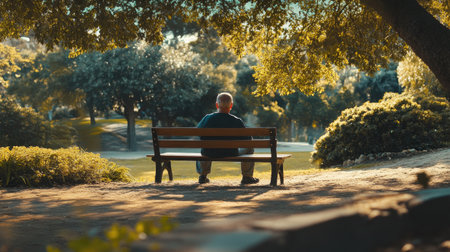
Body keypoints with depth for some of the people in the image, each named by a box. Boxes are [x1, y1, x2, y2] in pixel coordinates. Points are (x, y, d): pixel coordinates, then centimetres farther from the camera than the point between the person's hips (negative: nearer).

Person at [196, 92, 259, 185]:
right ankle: (247, 177, 26)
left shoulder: (207, 118, -12)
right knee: (249, 148, 23)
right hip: (231, 155, -3)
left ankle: (202, 176, 42)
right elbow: (247, 139, -8)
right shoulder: (237, 121, -18)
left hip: (209, 154, 3)